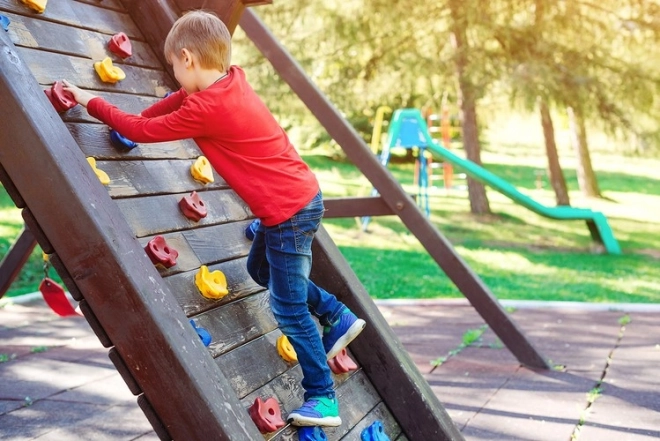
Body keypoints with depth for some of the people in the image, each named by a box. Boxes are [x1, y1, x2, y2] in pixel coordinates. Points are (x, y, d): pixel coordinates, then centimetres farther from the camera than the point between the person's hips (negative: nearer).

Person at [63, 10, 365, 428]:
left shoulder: (205, 109, -20)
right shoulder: (233, 78, 3)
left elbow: (142, 132, -9)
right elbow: (185, 97, 21)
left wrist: (92, 102, 4)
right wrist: (138, 117, 15)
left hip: (289, 212, -9)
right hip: (300, 196, 9)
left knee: (290, 310, 1)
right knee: (261, 269, 28)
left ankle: (323, 398, 12)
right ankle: (338, 318, 33)